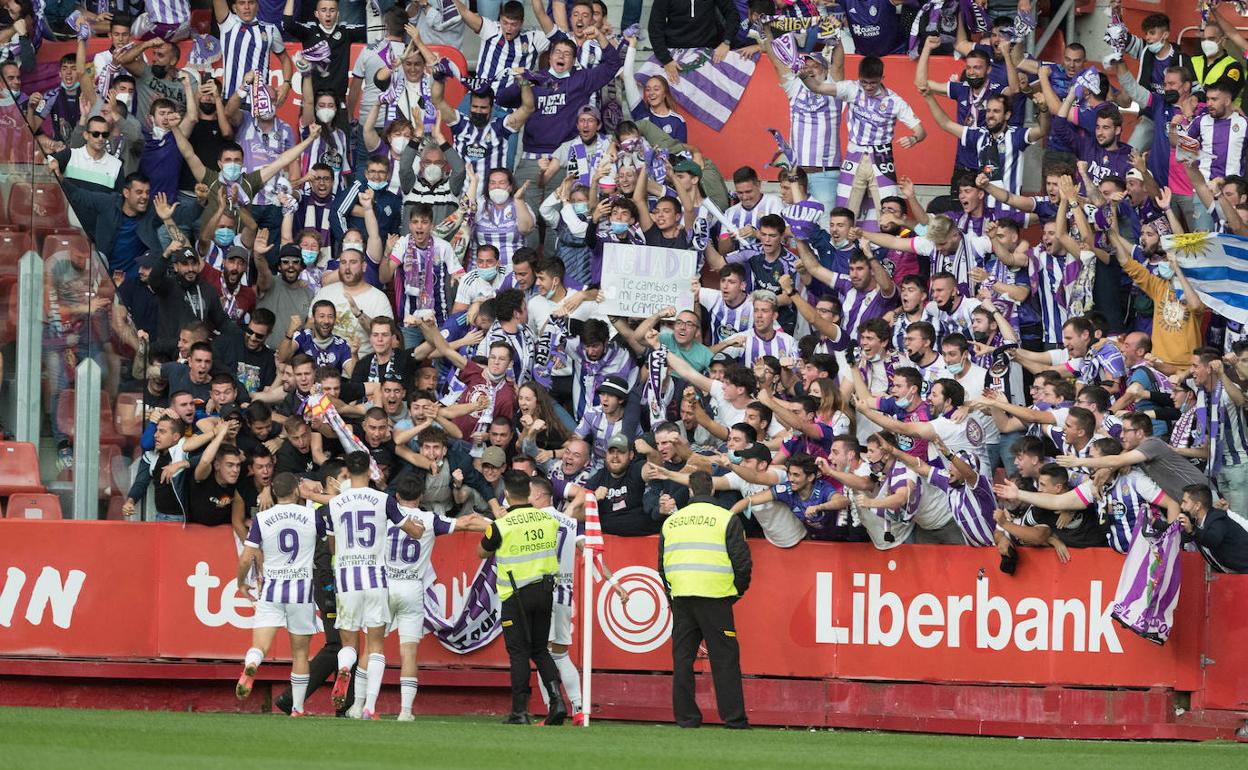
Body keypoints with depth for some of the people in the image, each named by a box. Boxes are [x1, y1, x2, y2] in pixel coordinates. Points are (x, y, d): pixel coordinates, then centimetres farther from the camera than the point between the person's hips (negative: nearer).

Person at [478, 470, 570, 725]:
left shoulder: (502, 525, -14)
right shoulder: (548, 520, 0)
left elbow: (482, 552, 3)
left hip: (517, 596, -4)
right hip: (545, 590, 5)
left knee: (519, 652, 1)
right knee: (540, 649, 15)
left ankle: (520, 711, 0)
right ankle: (557, 699, -2)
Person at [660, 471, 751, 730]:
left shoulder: (671, 522, 12)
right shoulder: (726, 519, -2)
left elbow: (662, 565, 15)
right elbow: (741, 561, -4)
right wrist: (739, 590, 11)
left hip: (680, 599, 4)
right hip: (715, 597, -4)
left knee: (682, 659, 8)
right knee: (724, 659, -2)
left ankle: (686, 717, 7)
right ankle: (734, 719, -4)